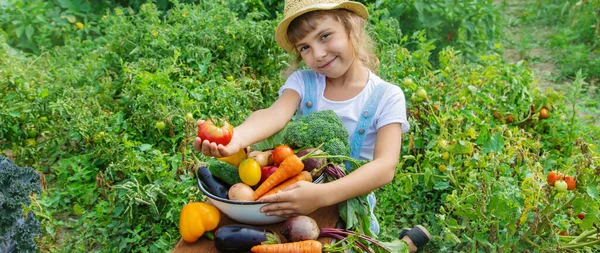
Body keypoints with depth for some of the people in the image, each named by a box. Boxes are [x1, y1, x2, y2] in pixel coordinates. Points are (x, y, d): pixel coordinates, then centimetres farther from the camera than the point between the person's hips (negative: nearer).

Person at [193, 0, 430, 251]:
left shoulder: (386, 97, -13)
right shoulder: (302, 81, -6)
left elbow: (386, 167, -26)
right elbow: (276, 114, -26)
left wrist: (322, 195, -42)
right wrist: (237, 137, -49)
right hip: (297, 197, 3)